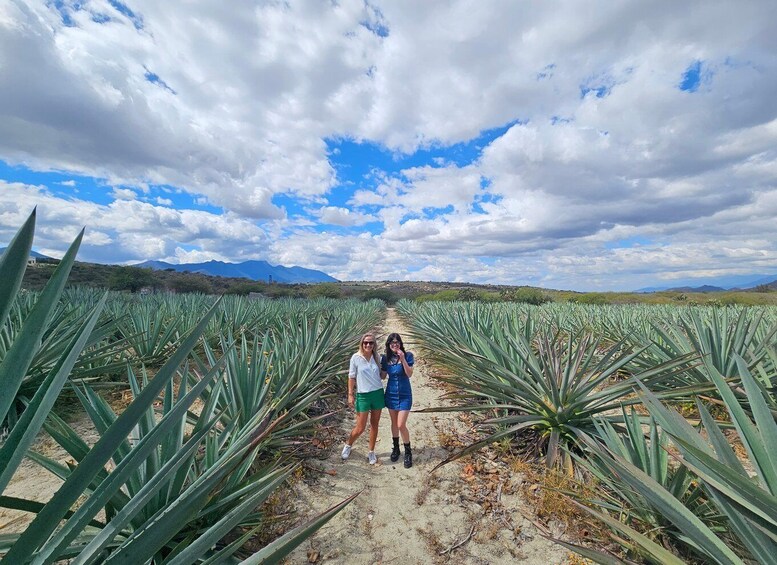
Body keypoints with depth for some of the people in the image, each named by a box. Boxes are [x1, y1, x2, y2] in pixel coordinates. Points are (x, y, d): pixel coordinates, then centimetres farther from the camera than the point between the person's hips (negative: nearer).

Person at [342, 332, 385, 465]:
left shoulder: (376, 357, -1)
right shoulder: (356, 357, -11)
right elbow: (351, 377, -4)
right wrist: (350, 395, -6)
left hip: (378, 393, 3)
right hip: (363, 395, -3)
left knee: (374, 425, 14)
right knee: (360, 428, 5)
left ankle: (371, 452, 34)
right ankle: (348, 445, 35)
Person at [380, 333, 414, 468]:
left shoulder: (407, 355, -13)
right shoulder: (385, 357, -4)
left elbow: (409, 374, -19)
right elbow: (382, 376, 3)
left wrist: (403, 359, -30)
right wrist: (378, 364, -11)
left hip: (404, 395, -3)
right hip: (391, 393, 3)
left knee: (401, 425, -4)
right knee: (394, 423, 17)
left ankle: (408, 453, 19)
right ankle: (395, 448, 38)